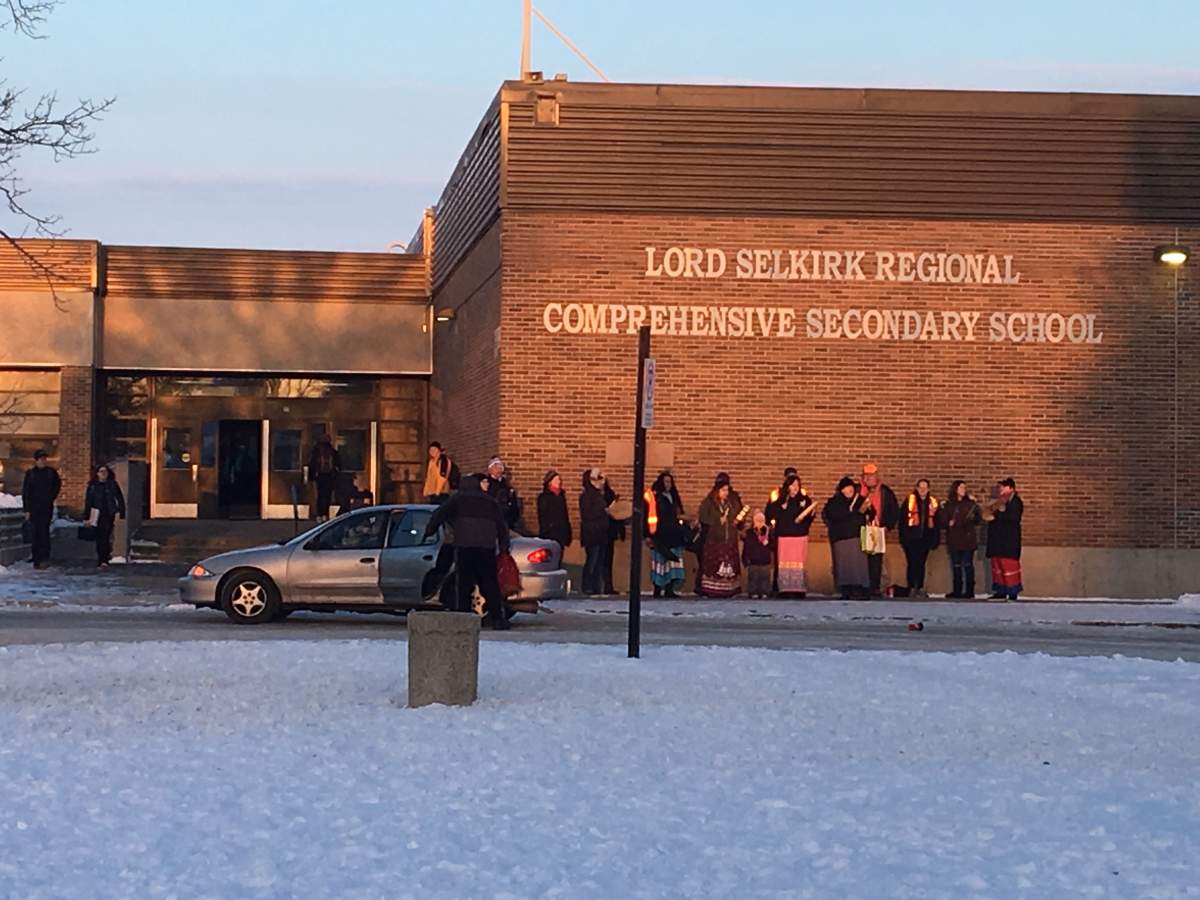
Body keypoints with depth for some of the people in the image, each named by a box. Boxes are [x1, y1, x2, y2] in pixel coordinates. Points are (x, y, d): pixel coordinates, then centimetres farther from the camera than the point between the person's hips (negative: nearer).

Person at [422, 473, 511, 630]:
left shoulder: (458, 498, 10)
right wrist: (504, 547, 27)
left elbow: (440, 514, 2)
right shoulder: (490, 502, 19)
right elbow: (501, 525, 21)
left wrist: (429, 531, 9)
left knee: (463, 583, 0)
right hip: (487, 546, 2)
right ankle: (498, 618, 2)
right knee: (490, 584, 6)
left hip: (465, 546, -2)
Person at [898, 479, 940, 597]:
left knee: (921, 564, 8)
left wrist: (935, 540, 7)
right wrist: (904, 537, -7)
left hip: (925, 539, 3)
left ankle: (920, 588, 14)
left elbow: (936, 522, 12)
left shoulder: (933, 503, 8)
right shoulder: (910, 501, -1)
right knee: (912, 563, -6)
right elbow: (903, 520, -2)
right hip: (911, 539, -3)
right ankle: (912, 588, -4)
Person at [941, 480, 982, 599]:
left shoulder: (970, 504, 6)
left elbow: (977, 521, 2)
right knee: (956, 566, 4)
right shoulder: (948, 505, 9)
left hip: (968, 540, -2)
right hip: (954, 540, 2)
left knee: (968, 565, -5)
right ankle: (957, 591, 9)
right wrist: (950, 523, -13)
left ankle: (969, 591, -4)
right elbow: (944, 521, 7)